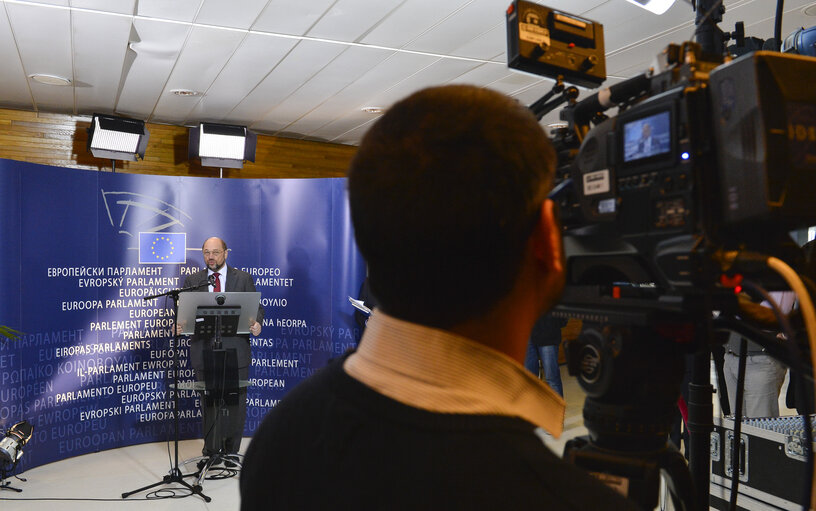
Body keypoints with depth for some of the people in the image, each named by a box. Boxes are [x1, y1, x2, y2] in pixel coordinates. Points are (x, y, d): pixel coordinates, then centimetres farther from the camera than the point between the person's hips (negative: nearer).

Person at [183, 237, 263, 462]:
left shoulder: (243, 278, 7)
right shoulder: (192, 280, 10)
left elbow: (256, 307, 4)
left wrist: (256, 323, -17)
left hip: (235, 350, -1)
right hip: (204, 350, 1)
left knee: (235, 401, 4)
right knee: (208, 401, 7)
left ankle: (232, 450, 18)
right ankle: (211, 448, 21)